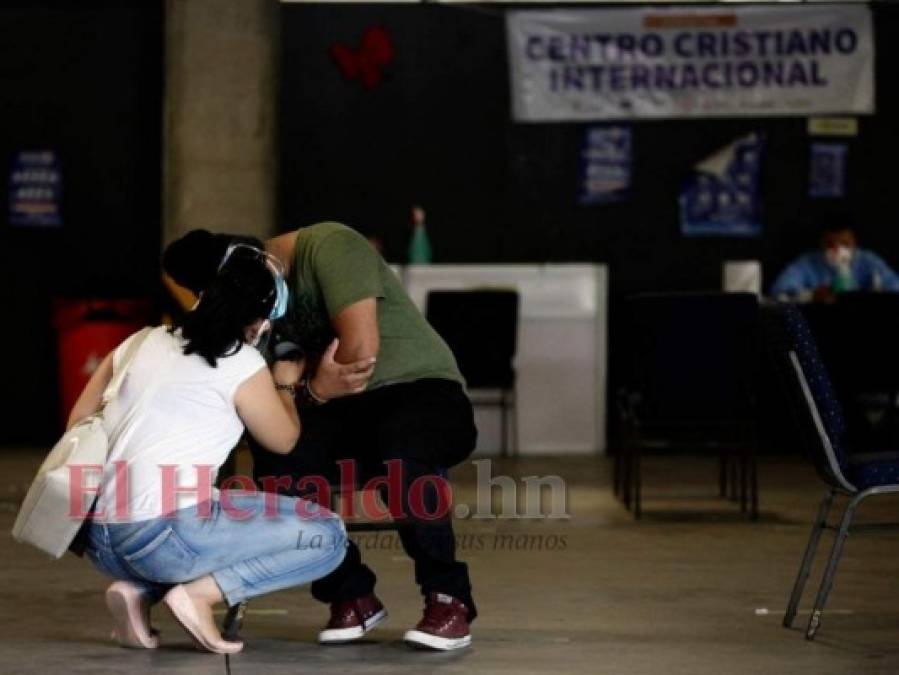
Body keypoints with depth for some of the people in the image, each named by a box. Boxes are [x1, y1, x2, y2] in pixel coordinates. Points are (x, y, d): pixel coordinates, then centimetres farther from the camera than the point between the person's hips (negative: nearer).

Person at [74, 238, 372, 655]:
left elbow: (79, 421, 21)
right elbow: (284, 440, 13)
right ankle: (197, 593, -9)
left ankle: (137, 590, 8)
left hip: (97, 539, 7)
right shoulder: (241, 364, -1)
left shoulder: (142, 343, 15)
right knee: (327, 536, 3)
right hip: (162, 535, -7)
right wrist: (286, 384, 31)